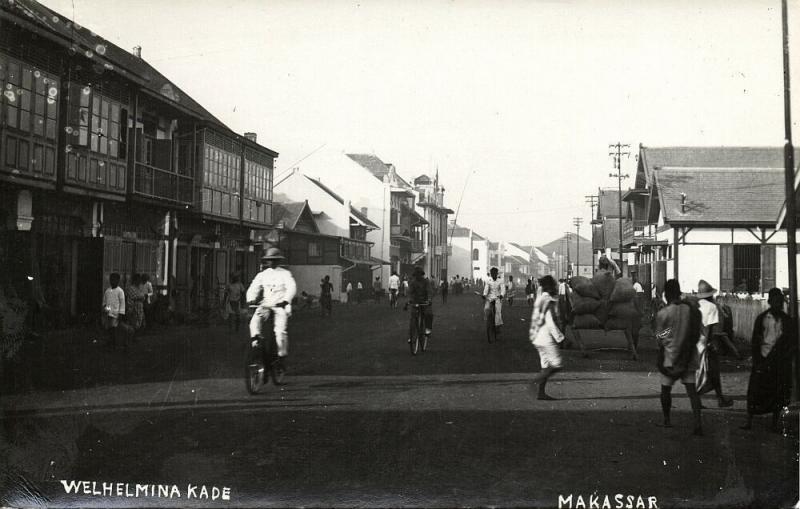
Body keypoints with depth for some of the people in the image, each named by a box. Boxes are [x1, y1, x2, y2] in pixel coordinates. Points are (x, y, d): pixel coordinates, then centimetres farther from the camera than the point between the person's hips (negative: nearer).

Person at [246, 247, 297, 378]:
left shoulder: (285, 274, 3)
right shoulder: (262, 275, 12)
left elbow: (291, 287, -11)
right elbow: (253, 288, 2)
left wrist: (285, 300, -30)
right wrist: (251, 300, -19)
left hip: (281, 306, -3)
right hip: (265, 305, 4)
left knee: (280, 330, -19)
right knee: (255, 320, -28)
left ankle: (282, 357, -8)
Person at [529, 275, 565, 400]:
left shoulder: (539, 300, 13)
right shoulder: (548, 302, -15)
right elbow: (550, 323, -21)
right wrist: (559, 337, -14)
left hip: (538, 337, 9)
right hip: (546, 338, -9)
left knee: (546, 366, 11)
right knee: (556, 365, -3)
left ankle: (541, 393, 9)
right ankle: (537, 380, -10)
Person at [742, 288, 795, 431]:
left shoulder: (787, 320, 5)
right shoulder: (761, 318, 1)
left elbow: (791, 343, 8)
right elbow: (754, 341, 2)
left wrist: (788, 359, -2)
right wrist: (756, 361, -5)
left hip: (780, 362, 1)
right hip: (763, 359, -1)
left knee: (778, 393, 4)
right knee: (755, 391, -3)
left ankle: (775, 423, 15)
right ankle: (749, 421, 6)